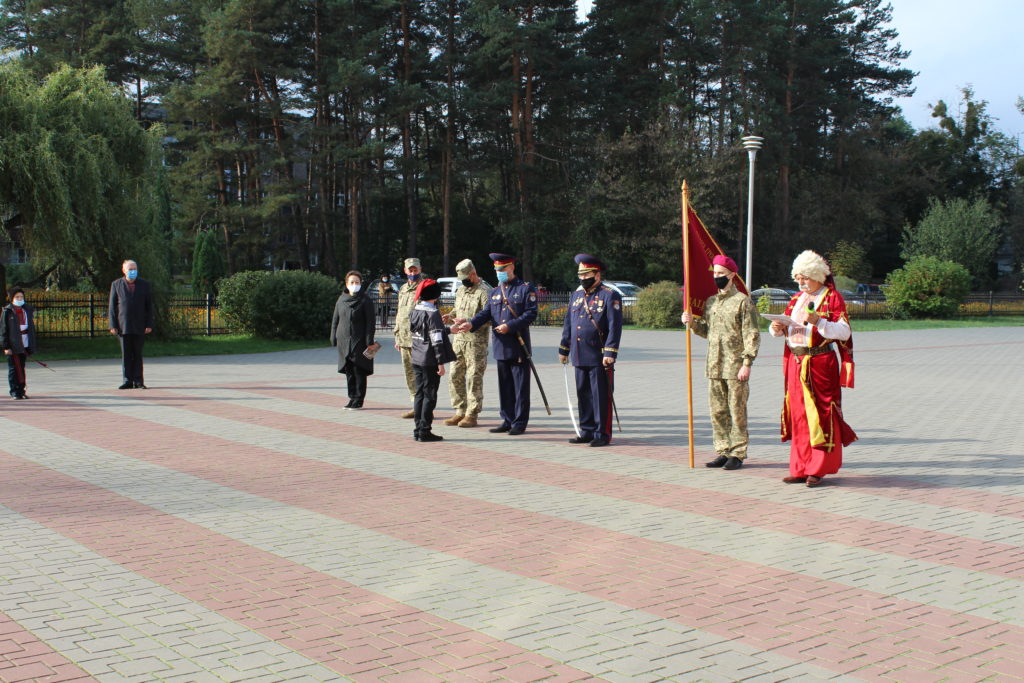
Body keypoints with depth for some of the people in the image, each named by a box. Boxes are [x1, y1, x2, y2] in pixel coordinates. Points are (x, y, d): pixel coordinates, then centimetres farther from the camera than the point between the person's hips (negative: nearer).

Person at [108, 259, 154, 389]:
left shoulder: (144, 285, 8)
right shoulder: (116, 285, 7)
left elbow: (149, 306, 7)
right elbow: (112, 307, 5)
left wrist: (149, 325, -1)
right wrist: (113, 325, -3)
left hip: (139, 327, 0)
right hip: (123, 326, 0)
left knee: (138, 354, 2)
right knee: (126, 354, 2)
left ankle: (138, 381, 5)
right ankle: (127, 381, 6)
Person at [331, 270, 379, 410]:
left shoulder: (365, 300, -4)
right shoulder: (341, 299, 9)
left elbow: (370, 322, -6)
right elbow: (335, 320, 15)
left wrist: (369, 341, -12)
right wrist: (334, 338, 8)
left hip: (359, 341, -4)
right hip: (344, 340, 4)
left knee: (359, 371, -2)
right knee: (349, 371, 8)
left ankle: (358, 400, 4)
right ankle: (352, 397, 16)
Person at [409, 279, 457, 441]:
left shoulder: (414, 312, 9)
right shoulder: (432, 314, -15)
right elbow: (436, 341, -18)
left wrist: (449, 329, 30)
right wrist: (441, 363, -16)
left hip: (417, 360, 8)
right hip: (430, 361, -8)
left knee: (419, 394, 13)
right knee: (429, 396, -1)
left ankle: (418, 429, 16)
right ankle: (424, 431, 0)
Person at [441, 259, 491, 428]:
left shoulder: (484, 291, -10)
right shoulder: (461, 290, 17)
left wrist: (468, 322, -24)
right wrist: (450, 316, 8)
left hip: (476, 341, -8)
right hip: (458, 339, 8)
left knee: (474, 378, -3)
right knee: (455, 376, 9)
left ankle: (472, 415, 3)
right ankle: (460, 412, 18)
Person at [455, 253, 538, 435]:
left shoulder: (526, 289, -2)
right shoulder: (494, 292, 15)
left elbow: (531, 313, -10)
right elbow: (486, 313, 7)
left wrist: (510, 326, -18)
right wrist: (471, 324, -12)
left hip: (519, 347, -6)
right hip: (501, 347, 6)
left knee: (520, 386, -2)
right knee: (504, 386, 11)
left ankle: (519, 423, 4)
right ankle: (507, 420, 19)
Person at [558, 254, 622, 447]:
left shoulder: (610, 296, -6)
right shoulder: (576, 295, 14)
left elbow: (615, 327, -12)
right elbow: (568, 324, 21)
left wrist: (610, 353, -17)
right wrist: (563, 349, 19)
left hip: (599, 357, -7)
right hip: (579, 357, 7)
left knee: (601, 396, -2)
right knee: (583, 395, 12)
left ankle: (603, 434, 5)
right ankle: (587, 431, 21)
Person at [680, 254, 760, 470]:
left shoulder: (742, 301, -5)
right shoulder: (711, 302, 14)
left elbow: (752, 335, -9)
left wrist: (747, 363, -15)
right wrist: (692, 322, 0)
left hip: (735, 368, -6)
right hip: (714, 367, 7)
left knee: (737, 411, -1)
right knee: (717, 411, 9)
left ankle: (738, 454, 5)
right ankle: (723, 451, 18)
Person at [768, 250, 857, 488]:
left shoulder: (833, 298, -3)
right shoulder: (797, 299, 16)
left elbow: (844, 332, -12)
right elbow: (785, 329, 19)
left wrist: (819, 322, -26)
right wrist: (777, 328, -5)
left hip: (821, 364, -6)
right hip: (796, 363, 6)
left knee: (820, 414, -3)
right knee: (798, 415, 6)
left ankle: (819, 469, 3)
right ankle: (801, 468, 12)